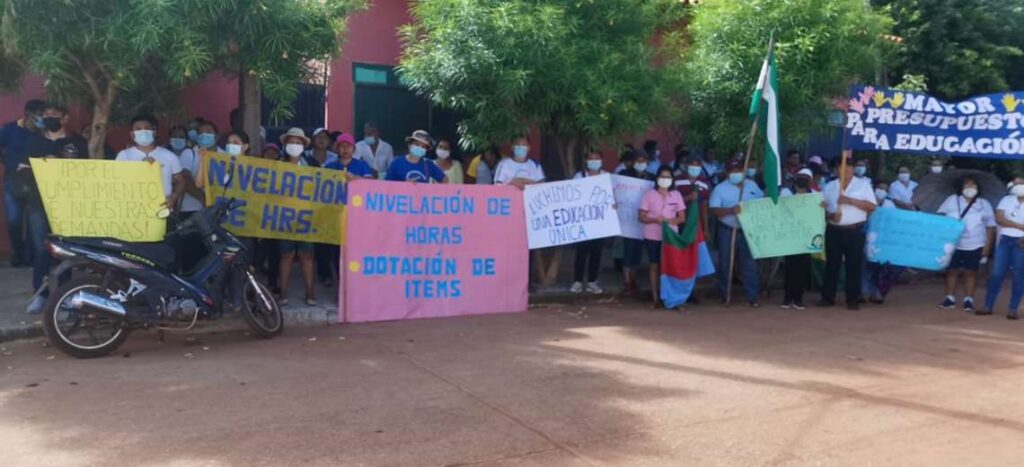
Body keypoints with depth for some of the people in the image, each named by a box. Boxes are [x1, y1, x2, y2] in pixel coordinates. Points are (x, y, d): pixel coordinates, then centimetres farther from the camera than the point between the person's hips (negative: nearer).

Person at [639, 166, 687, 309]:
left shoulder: (676, 195, 5)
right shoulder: (649, 194, -2)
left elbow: (682, 218, 5)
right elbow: (641, 217, -3)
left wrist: (669, 220, -14)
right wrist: (655, 219, -21)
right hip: (653, 237, -2)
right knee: (655, 265, 3)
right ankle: (655, 297, 9)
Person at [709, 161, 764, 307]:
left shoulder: (752, 185, 7)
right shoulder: (720, 189, -6)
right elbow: (713, 210, -14)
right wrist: (731, 210, -29)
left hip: (748, 231, 3)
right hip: (728, 231, -3)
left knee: (750, 264, 3)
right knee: (726, 264, 5)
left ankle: (752, 297, 7)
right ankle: (725, 295, 17)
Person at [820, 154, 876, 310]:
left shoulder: (863, 184, 3)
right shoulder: (829, 186, 10)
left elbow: (872, 206, -5)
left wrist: (850, 200, -14)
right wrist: (829, 215, -11)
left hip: (855, 231, -2)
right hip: (834, 231, 2)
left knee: (854, 265, 1)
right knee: (831, 264, 5)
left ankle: (853, 299, 8)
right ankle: (827, 297, 11)